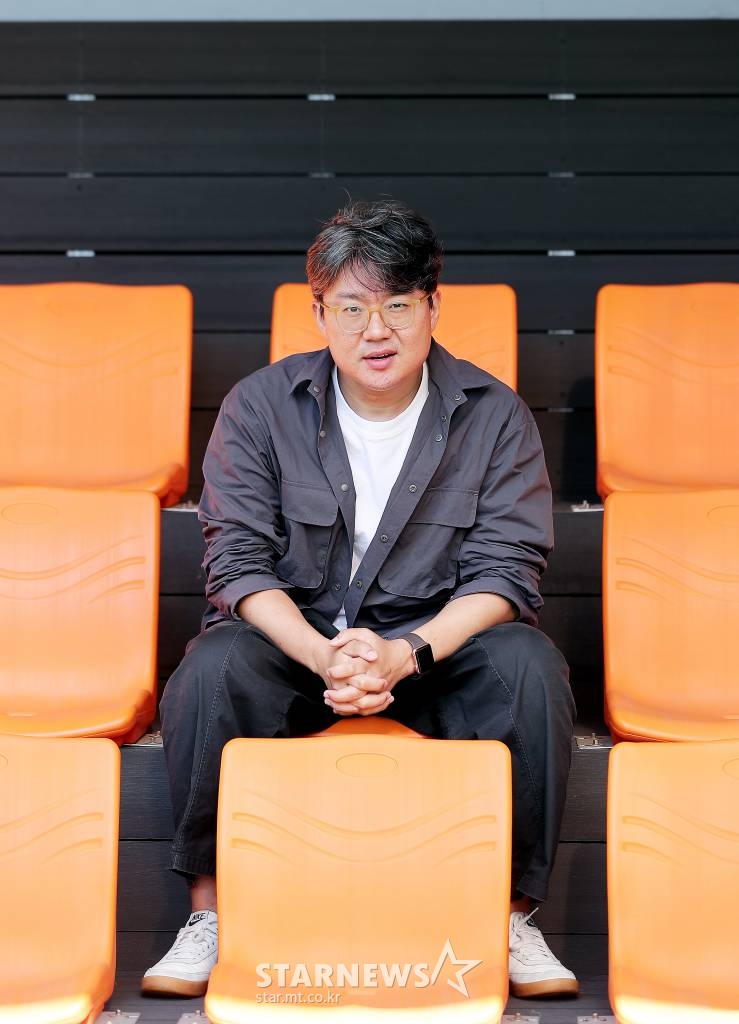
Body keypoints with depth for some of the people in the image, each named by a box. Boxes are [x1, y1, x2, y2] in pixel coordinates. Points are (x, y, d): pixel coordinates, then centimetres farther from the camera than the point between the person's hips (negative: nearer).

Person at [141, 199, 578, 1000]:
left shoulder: (494, 415, -5)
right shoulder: (258, 407, -5)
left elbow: (505, 571, -10)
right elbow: (239, 565, -9)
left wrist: (405, 654, -28)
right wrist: (325, 656, -28)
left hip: (438, 640, 0)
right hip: (292, 632, 0)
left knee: (529, 665, -29)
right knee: (212, 670, -31)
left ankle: (512, 912, -15)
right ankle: (210, 910, -15)